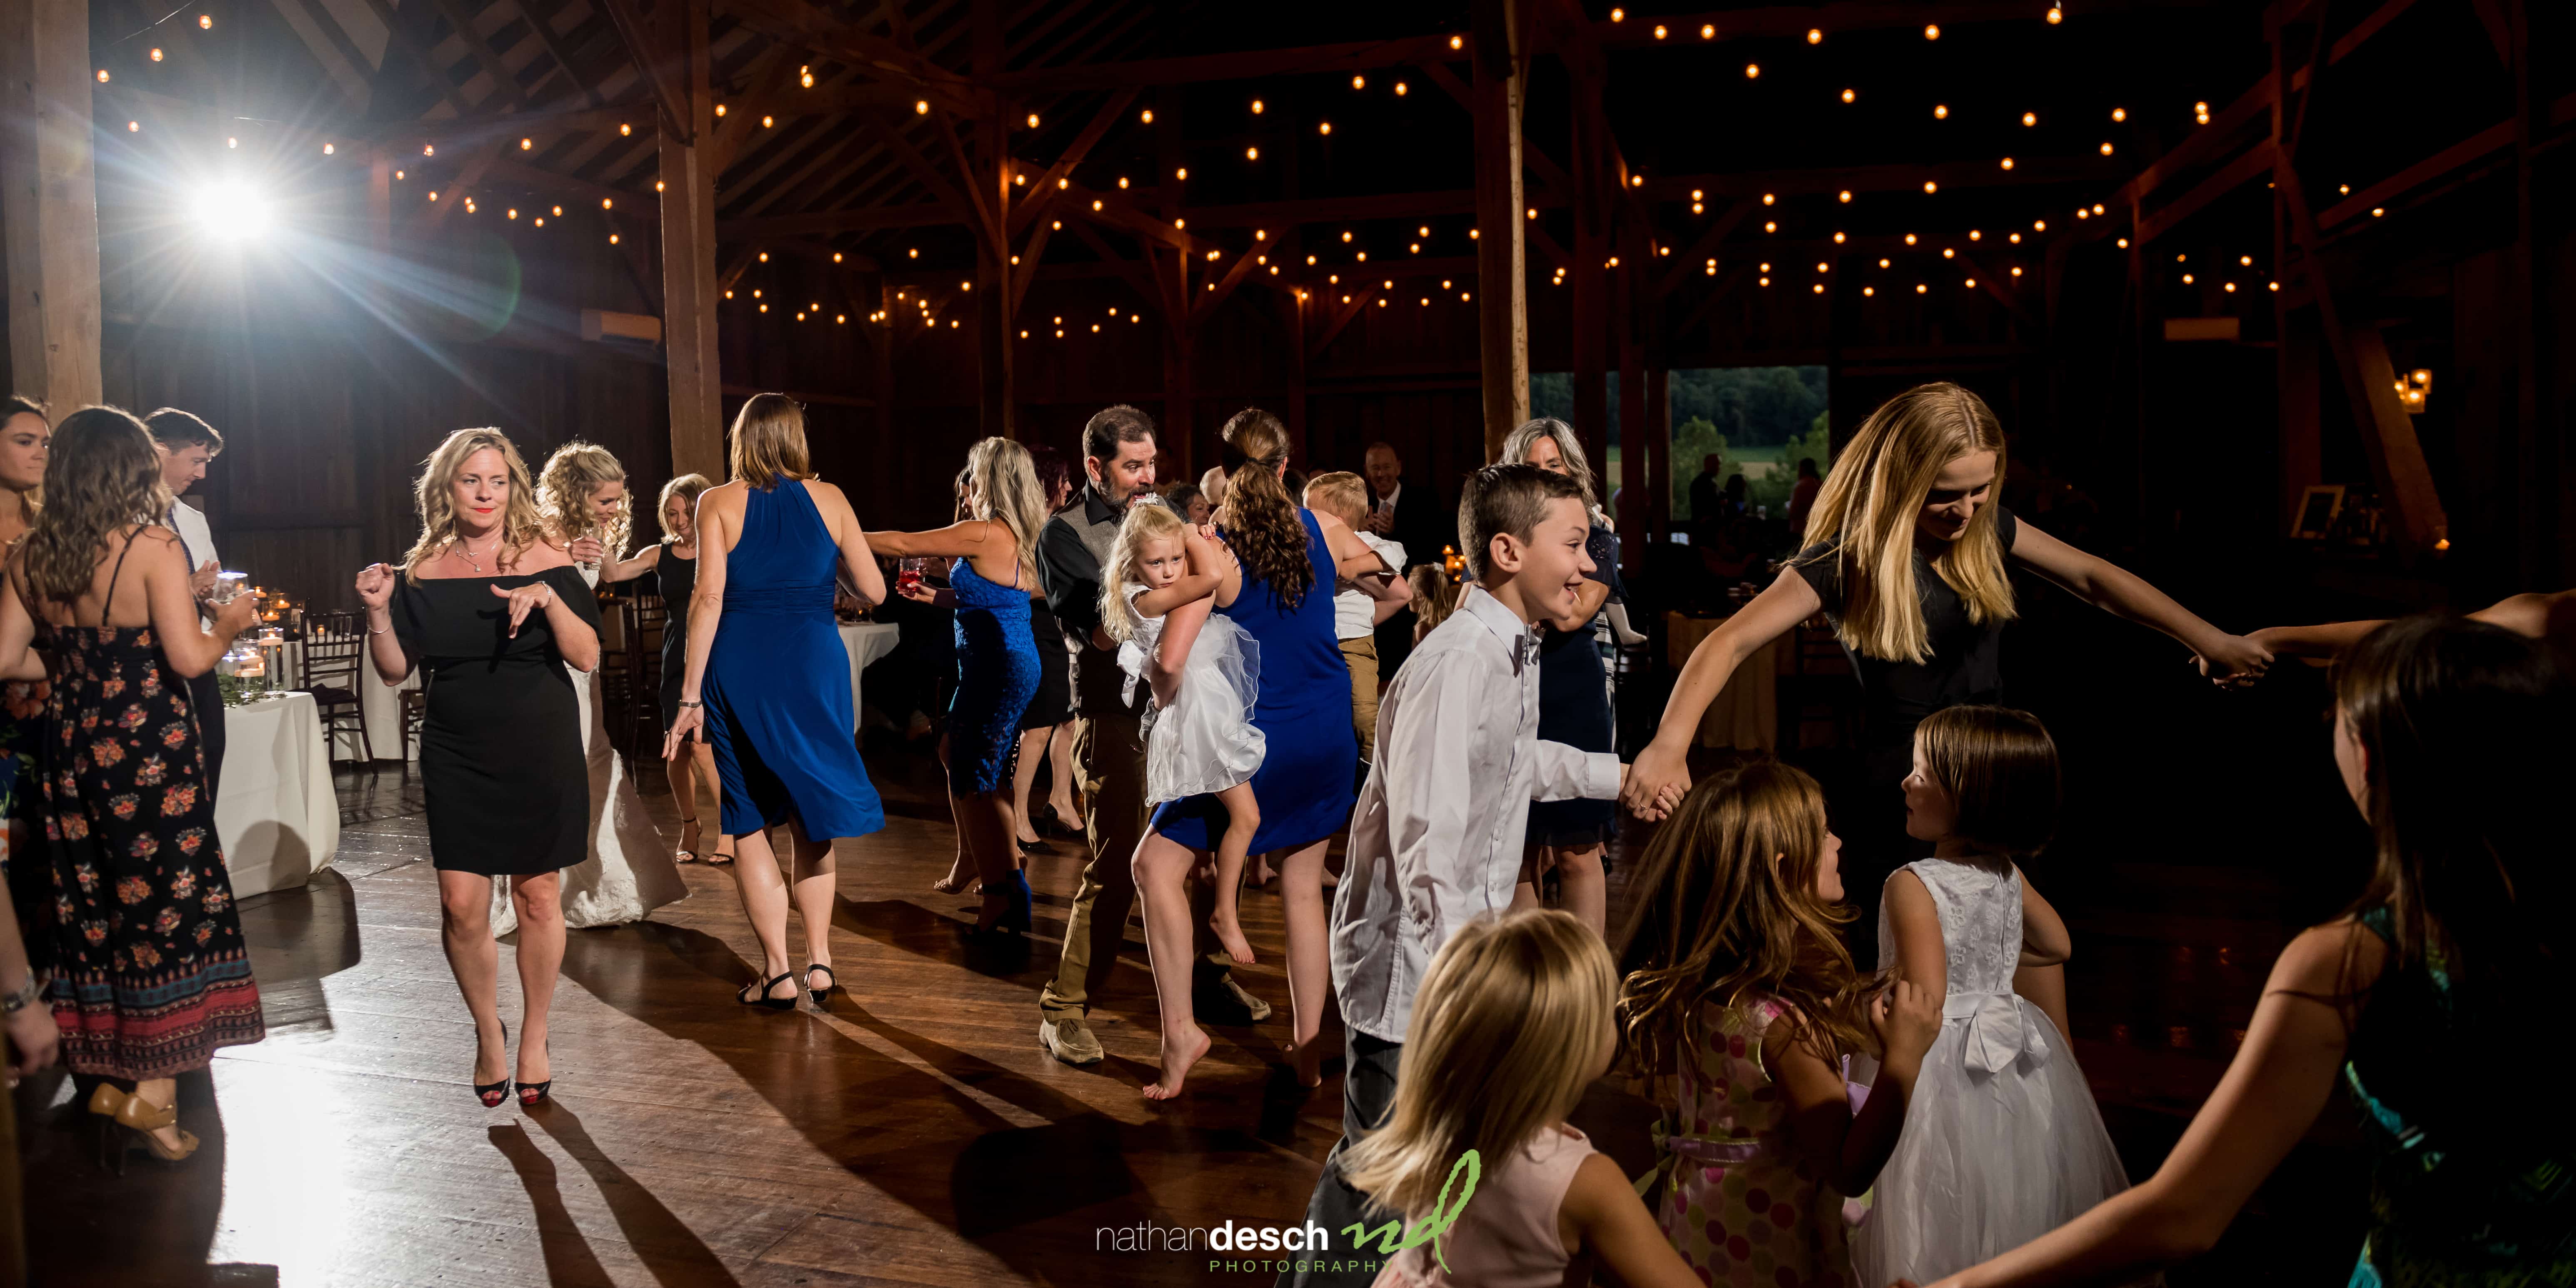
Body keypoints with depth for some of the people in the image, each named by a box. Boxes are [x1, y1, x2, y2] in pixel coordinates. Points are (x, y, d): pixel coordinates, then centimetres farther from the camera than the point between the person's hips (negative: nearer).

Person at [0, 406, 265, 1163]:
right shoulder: (153, 547, -13)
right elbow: (188, 658, -19)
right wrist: (228, 625, 0)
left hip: (70, 745, 6)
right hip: (150, 747, -6)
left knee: (93, 912, 15)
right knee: (169, 907, 3)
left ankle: (108, 1079, 25)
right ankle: (152, 1091, 1)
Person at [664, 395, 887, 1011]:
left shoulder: (719, 503, 0)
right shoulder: (828, 498, 4)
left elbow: (709, 597, -8)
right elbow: (874, 591, 5)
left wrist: (691, 694, -5)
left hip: (739, 670, -2)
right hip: (815, 665, 2)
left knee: (749, 824, 9)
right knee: (809, 817, 17)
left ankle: (778, 973, 8)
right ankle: (819, 961, 16)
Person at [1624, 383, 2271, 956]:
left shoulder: (1986, 529, 1)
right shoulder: (1848, 557, -16)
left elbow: (2091, 577, 11)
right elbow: (1733, 641, -26)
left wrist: (2209, 640, 9)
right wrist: (1669, 743, -41)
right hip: (1900, 802, -6)